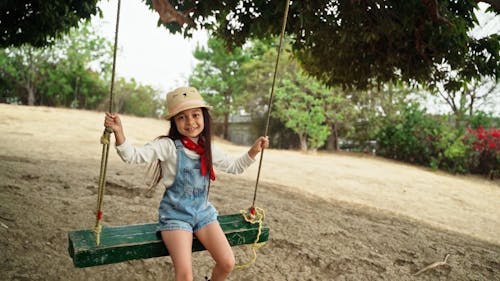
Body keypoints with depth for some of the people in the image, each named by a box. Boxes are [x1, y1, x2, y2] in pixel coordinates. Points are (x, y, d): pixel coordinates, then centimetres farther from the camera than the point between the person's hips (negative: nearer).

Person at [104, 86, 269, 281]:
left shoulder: (209, 150, 5)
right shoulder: (168, 146, -12)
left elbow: (234, 167, 21)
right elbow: (134, 155, -25)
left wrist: (253, 151, 10)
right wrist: (119, 133, -42)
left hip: (203, 212, 5)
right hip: (175, 214, -4)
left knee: (227, 263, -7)